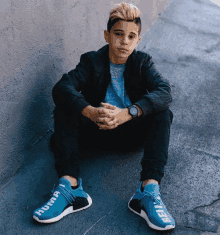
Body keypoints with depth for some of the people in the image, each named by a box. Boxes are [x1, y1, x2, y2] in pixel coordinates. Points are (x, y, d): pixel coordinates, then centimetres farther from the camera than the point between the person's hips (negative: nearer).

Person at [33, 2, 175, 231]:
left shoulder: (143, 62, -3)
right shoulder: (92, 61, -5)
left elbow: (164, 91, -23)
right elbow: (61, 88, -23)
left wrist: (127, 113, -40)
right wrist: (90, 111, -43)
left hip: (131, 133, 0)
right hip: (96, 129, 0)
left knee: (163, 114, -25)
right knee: (63, 110, -22)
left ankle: (149, 189, -39)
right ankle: (69, 185, -37)